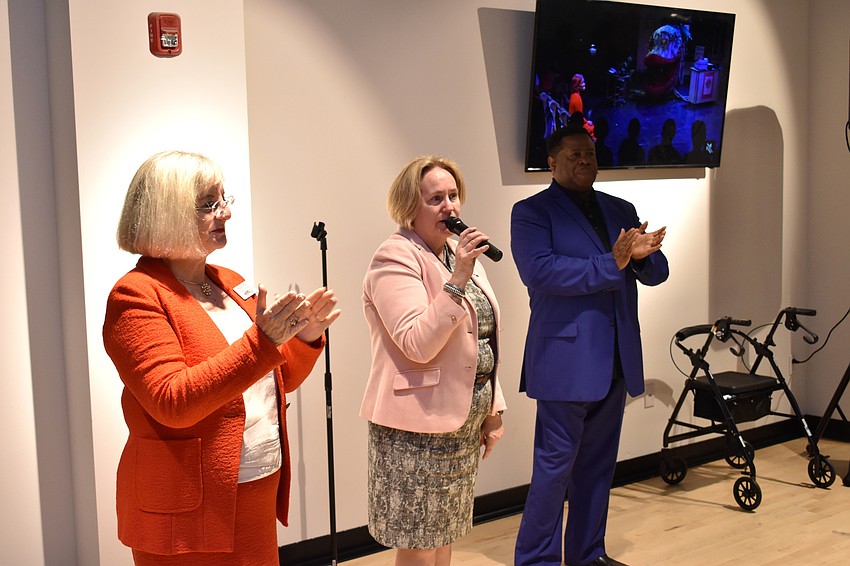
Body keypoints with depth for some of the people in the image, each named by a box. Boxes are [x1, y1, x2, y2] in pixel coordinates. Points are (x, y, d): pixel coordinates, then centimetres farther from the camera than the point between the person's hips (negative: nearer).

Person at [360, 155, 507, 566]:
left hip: (463, 423, 8)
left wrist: (493, 409, 14)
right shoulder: (394, 258, -13)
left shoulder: (461, 253, 12)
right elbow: (418, 345, -24)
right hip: (418, 427, -8)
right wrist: (458, 280, -28)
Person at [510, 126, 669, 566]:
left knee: (598, 462, 14)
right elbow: (539, 271, -18)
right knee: (556, 462, -2)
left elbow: (657, 272, 11)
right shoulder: (531, 212, -2)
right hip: (565, 360, -6)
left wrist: (641, 255, -13)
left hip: (616, 360, 6)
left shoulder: (621, 210, 16)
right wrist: (612, 263, -20)